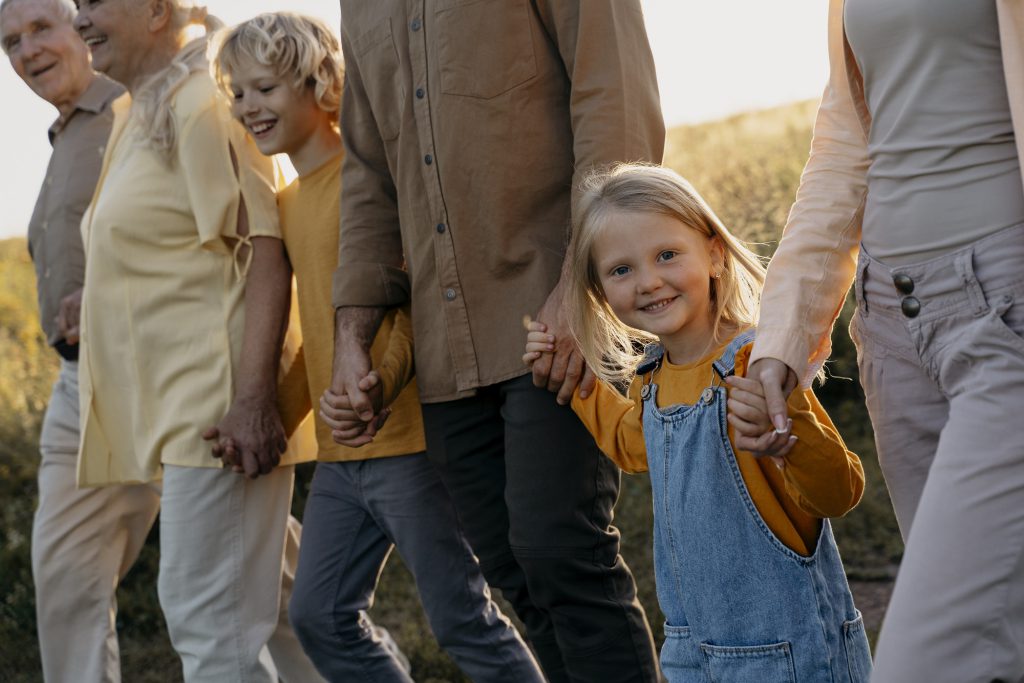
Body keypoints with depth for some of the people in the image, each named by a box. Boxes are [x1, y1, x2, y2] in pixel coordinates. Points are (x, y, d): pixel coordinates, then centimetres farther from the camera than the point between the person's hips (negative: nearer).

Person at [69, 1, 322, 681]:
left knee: (207, 609, -9)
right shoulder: (137, 117, 19)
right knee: (273, 601, 14)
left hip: (221, 397, -10)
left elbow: (265, 251, -18)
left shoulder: (200, 104, -10)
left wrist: (254, 396, -25)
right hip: (184, 401, 10)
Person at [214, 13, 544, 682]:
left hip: (405, 435, -9)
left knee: (464, 617, -3)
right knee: (321, 615, 10)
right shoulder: (286, 204, 15)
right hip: (338, 453, 9)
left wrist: (379, 382, -29)